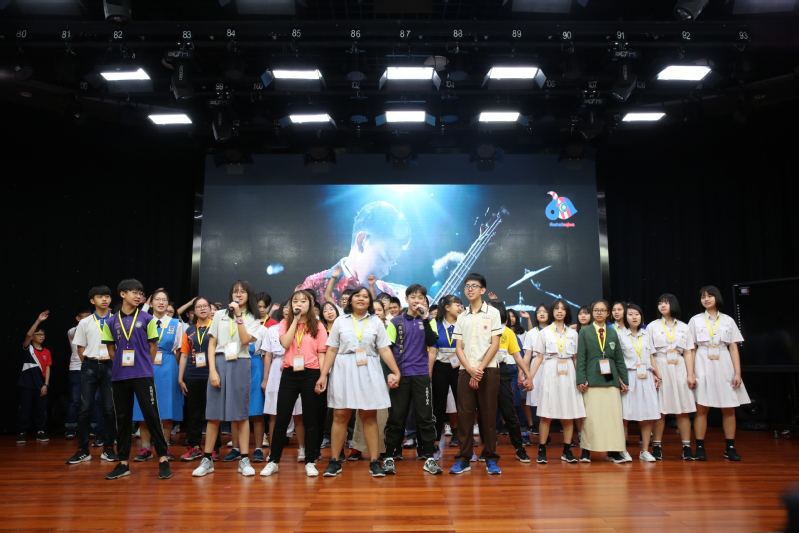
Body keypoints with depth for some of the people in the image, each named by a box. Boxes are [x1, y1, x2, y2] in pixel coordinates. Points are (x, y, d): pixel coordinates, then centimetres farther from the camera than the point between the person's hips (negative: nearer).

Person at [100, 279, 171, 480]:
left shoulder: (147, 319, 3)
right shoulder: (111, 322, 7)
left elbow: (153, 346, 6)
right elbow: (110, 348, 13)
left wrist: (145, 366, 5)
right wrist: (121, 365, 7)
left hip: (143, 375, -3)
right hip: (119, 376, 3)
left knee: (151, 415, -4)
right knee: (122, 418, 9)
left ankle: (163, 459, 1)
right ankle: (123, 462, 19)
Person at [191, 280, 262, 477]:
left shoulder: (253, 319, 9)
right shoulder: (220, 315, 11)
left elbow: (245, 340, -9)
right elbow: (212, 344, 6)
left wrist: (239, 316, -10)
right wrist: (212, 370, -4)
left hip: (240, 365, -1)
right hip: (220, 363, 1)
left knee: (241, 414, 2)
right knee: (213, 414, 2)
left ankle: (244, 460, 7)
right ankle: (207, 460, 11)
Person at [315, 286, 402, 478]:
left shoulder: (376, 322, 8)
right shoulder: (340, 321, 7)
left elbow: (385, 350, 4)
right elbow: (331, 350, 4)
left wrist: (396, 372, -5)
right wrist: (323, 375, -2)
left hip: (368, 371, 0)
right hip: (343, 370, 0)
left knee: (369, 416, 2)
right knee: (340, 415, 0)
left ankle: (374, 462, 8)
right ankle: (334, 461, 10)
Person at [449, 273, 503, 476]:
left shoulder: (492, 313, 3)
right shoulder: (462, 317, 12)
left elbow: (495, 344, -3)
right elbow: (458, 347, 8)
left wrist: (480, 369, -10)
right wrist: (470, 369, -7)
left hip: (488, 370, -3)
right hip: (466, 371, 3)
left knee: (488, 414, 1)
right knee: (464, 414, 2)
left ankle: (491, 458, 10)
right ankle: (464, 458, 9)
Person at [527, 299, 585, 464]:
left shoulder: (573, 333, 12)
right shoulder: (544, 332, 6)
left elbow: (576, 358, 13)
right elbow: (539, 358, 4)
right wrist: (530, 377, -5)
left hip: (568, 374, 2)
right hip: (550, 373, -2)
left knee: (569, 415, 3)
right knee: (546, 414, -4)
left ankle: (567, 451, 12)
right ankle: (541, 450, 1)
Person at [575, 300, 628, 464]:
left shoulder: (613, 333, 15)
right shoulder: (584, 332, 7)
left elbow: (619, 358, 14)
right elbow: (580, 358, 1)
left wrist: (624, 380, 9)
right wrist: (581, 380, -7)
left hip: (611, 379, 3)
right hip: (592, 380, -3)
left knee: (614, 415, -1)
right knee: (591, 415, -4)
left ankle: (613, 451, 5)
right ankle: (586, 451, 2)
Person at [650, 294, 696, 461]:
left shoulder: (683, 327, 12)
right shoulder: (653, 326, 7)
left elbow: (688, 352, 8)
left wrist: (690, 373, -2)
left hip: (679, 369, 2)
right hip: (659, 369, -2)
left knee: (683, 409, 0)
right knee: (659, 410, -2)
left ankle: (686, 447, 6)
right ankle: (657, 447, 4)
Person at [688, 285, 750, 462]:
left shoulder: (728, 320, 9)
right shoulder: (695, 320, 6)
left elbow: (733, 348, 6)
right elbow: (691, 349, 2)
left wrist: (737, 372, -3)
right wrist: (690, 373, -6)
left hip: (724, 366, 1)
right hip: (703, 366, -1)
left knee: (729, 408, 3)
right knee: (702, 407, -2)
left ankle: (730, 448, 12)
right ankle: (700, 448, 2)